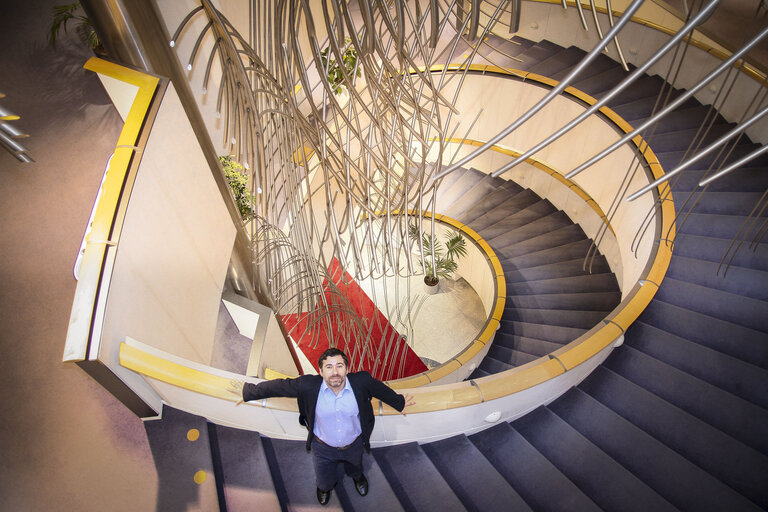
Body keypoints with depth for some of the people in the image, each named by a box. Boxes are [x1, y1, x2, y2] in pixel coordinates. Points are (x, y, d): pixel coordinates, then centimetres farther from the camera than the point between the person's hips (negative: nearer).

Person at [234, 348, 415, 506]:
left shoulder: (361, 382, -30)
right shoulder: (308, 385, -32)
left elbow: (380, 389, -10)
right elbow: (279, 386, -19)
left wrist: (399, 402, 6)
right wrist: (249, 392, -11)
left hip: (354, 445, 1)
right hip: (323, 447, -1)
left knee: (355, 467, 35)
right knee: (324, 482, 28)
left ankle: (357, 477, 74)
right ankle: (325, 487, 68)